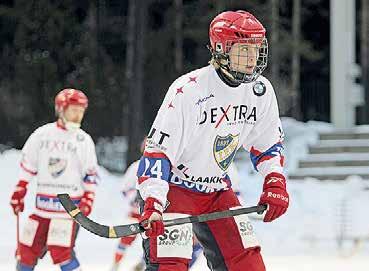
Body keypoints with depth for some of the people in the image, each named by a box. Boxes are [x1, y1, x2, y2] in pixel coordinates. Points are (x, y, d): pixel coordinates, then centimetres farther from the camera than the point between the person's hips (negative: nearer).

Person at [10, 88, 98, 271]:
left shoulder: (84, 140, 1)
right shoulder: (42, 134, 3)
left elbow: (90, 175, 7)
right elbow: (27, 167, 12)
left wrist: (87, 201, -2)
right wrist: (19, 193, 10)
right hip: (42, 205, 3)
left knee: (61, 251, -16)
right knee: (27, 249, 6)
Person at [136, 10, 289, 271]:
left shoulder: (260, 90, -5)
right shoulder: (187, 90, -24)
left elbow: (268, 142, 11)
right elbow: (157, 149, -24)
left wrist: (275, 182, -4)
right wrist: (152, 204, -34)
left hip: (218, 191, 6)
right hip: (174, 188, -6)